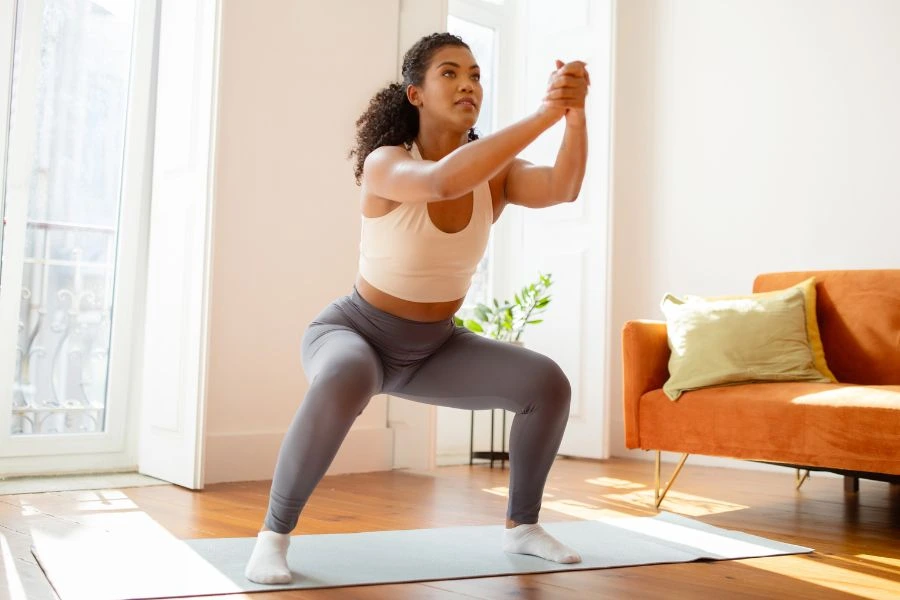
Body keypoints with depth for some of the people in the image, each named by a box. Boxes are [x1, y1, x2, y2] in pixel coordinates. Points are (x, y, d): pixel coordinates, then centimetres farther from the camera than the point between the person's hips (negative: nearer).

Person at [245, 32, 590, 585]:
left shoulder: (496, 172, -10)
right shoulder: (384, 165, -25)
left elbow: (563, 187, -30)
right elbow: (443, 181, -47)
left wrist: (576, 113, -48)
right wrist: (542, 115, -51)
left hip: (434, 347, 5)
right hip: (355, 334, -5)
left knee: (548, 383, -11)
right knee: (345, 384, -41)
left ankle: (522, 525, 9)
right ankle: (274, 534, -20)